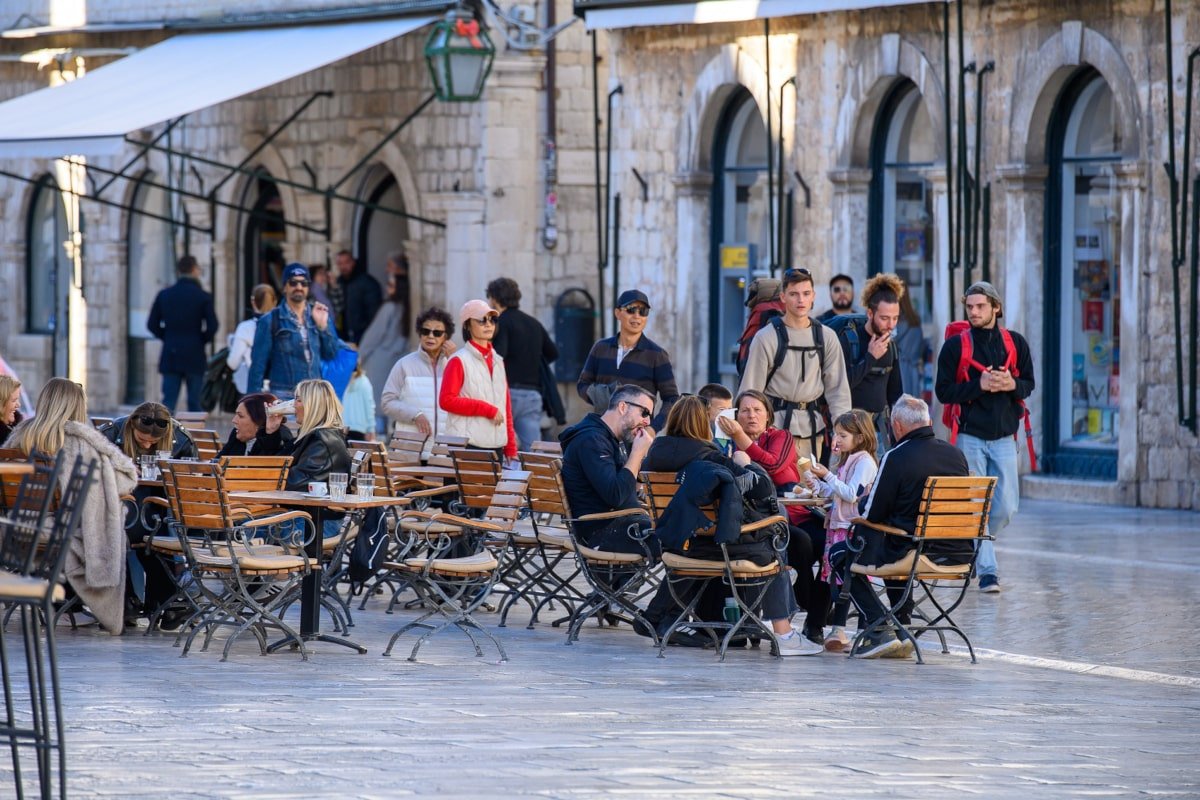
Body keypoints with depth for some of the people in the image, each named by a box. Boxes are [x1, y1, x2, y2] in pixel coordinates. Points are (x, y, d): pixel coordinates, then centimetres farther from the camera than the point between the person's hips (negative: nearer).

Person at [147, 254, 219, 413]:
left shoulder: (164, 295, 4)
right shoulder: (203, 297, -6)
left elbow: (152, 324, 6)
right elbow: (212, 327, -10)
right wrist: (202, 341, 7)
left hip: (170, 356, 3)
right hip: (194, 357, -3)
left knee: (168, 402, 2)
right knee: (194, 402, 3)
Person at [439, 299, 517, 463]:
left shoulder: (497, 361, 17)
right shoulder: (459, 361, -2)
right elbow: (446, 400, -11)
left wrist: (511, 448, 12)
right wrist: (487, 409, -13)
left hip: (496, 447, 6)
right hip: (467, 446, -6)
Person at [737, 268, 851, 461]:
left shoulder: (826, 337, 8)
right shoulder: (766, 338, -1)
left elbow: (837, 388, 10)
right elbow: (750, 390, 0)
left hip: (812, 430, 3)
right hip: (776, 426, -3)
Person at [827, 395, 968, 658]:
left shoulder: (895, 458, -12)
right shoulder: (956, 454, 5)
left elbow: (872, 515, -8)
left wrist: (866, 497, 17)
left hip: (911, 553, -7)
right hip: (955, 555, 7)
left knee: (840, 555, 16)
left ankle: (880, 630, 4)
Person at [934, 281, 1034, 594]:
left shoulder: (1016, 343, 7)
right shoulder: (955, 346, 0)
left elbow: (1028, 384, 11)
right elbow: (944, 391, -3)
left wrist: (1011, 385, -12)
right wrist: (979, 385, -16)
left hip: (1004, 436, 3)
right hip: (970, 436, -2)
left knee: (1006, 507, 2)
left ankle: (975, 551, 27)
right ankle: (987, 570, -1)